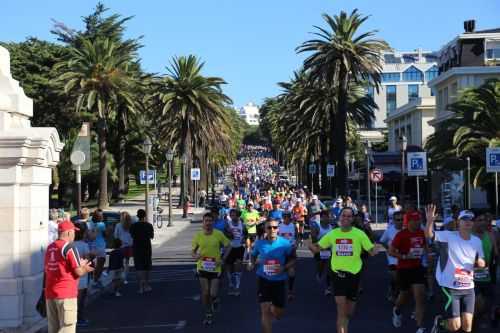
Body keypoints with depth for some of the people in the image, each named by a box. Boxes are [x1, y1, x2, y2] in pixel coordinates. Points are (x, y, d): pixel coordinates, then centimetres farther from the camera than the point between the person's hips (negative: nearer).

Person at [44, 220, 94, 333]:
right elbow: (78, 272, -13)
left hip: (50, 294, 7)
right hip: (66, 294, -7)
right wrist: (85, 269, 11)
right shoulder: (69, 247, -11)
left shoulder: (50, 247, 12)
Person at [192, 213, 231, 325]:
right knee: (205, 293, 2)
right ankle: (208, 314, 24)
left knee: (213, 294, -4)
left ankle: (214, 299, 35)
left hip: (215, 268, -1)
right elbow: (193, 251, 4)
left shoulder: (219, 234, -8)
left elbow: (227, 246, 4)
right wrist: (195, 256, -19)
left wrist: (223, 259, -7)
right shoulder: (198, 235, -4)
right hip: (202, 267, 1)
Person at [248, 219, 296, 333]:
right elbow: (253, 255, 12)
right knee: (265, 310, -8)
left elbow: (293, 259, 0)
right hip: (263, 279, 0)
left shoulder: (285, 244, -10)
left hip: (279, 280, 1)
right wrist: (252, 263, -9)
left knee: (279, 312, 9)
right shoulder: (259, 243, -6)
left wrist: (284, 268, -17)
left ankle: (272, 309, 47)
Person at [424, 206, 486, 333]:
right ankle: (440, 321, 29)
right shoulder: (448, 236, -9)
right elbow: (429, 235, -22)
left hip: (468, 288, 5)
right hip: (450, 287, -5)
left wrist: (481, 263, -10)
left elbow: (481, 262, 15)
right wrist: (430, 220, -41)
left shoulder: (477, 241, 6)